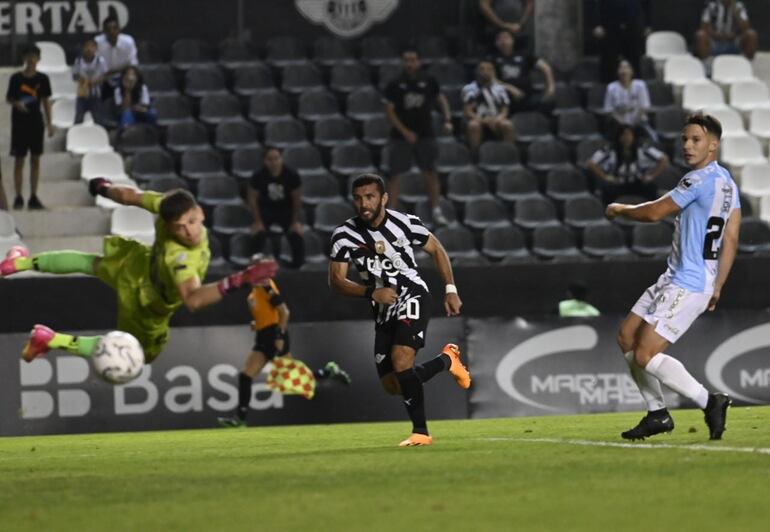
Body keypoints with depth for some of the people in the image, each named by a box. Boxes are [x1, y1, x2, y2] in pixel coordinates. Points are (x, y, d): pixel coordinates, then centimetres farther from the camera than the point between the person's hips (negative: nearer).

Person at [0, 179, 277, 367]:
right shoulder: (179, 258, -51)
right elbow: (192, 299, -65)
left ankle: (23, 262, 55)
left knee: (91, 263, 38)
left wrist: (104, 188, 7)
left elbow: (129, 196, -15)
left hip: (137, 262, 7)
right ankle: (51, 341, 23)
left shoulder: (169, 207, -33)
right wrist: (238, 281, -74)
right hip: (147, 305, -7)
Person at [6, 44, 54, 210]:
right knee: (19, 160, 0)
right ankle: (18, 198, 5)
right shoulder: (16, 78, -6)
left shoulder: (42, 79, 1)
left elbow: (46, 101, 8)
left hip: (36, 123, 3)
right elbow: (8, 98, 2)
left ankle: (33, 197, 11)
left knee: (35, 159, 5)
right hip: (19, 123, -3)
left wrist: (49, 123, 5)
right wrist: (17, 103, -20)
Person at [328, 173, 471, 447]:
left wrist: (451, 289, 2)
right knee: (391, 384, 5)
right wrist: (372, 293, -23)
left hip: (412, 295, -4)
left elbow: (436, 249, 7)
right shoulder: (344, 236, -8)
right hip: (384, 309, 4)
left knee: (401, 361, -26)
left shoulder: (405, 223, -10)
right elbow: (336, 280, -8)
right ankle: (447, 360, 30)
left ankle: (421, 431, -15)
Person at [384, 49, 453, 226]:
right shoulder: (395, 85, -6)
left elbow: (441, 99, 10)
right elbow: (389, 111, -6)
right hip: (401, 136, -2)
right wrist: (405, 131, -14)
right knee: (395, 174, -2)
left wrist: (447, 120, -5)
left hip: (425, 135, 2)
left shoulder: (429, 81, -1)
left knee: (431, 173, 4)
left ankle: (436, 211, 12)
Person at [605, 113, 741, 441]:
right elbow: (731, 240, 15)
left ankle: (709, 402, -11)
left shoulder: (700, 180, -18)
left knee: (646, 356, -14)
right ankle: (657, 414, 16)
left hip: (687, 286, -10)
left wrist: (618, 210, 5)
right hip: (673, 278, 10)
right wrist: (716, 288, 18)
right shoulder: (728, 183, 12)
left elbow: (654, 213, -13)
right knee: (627, 337, 14)